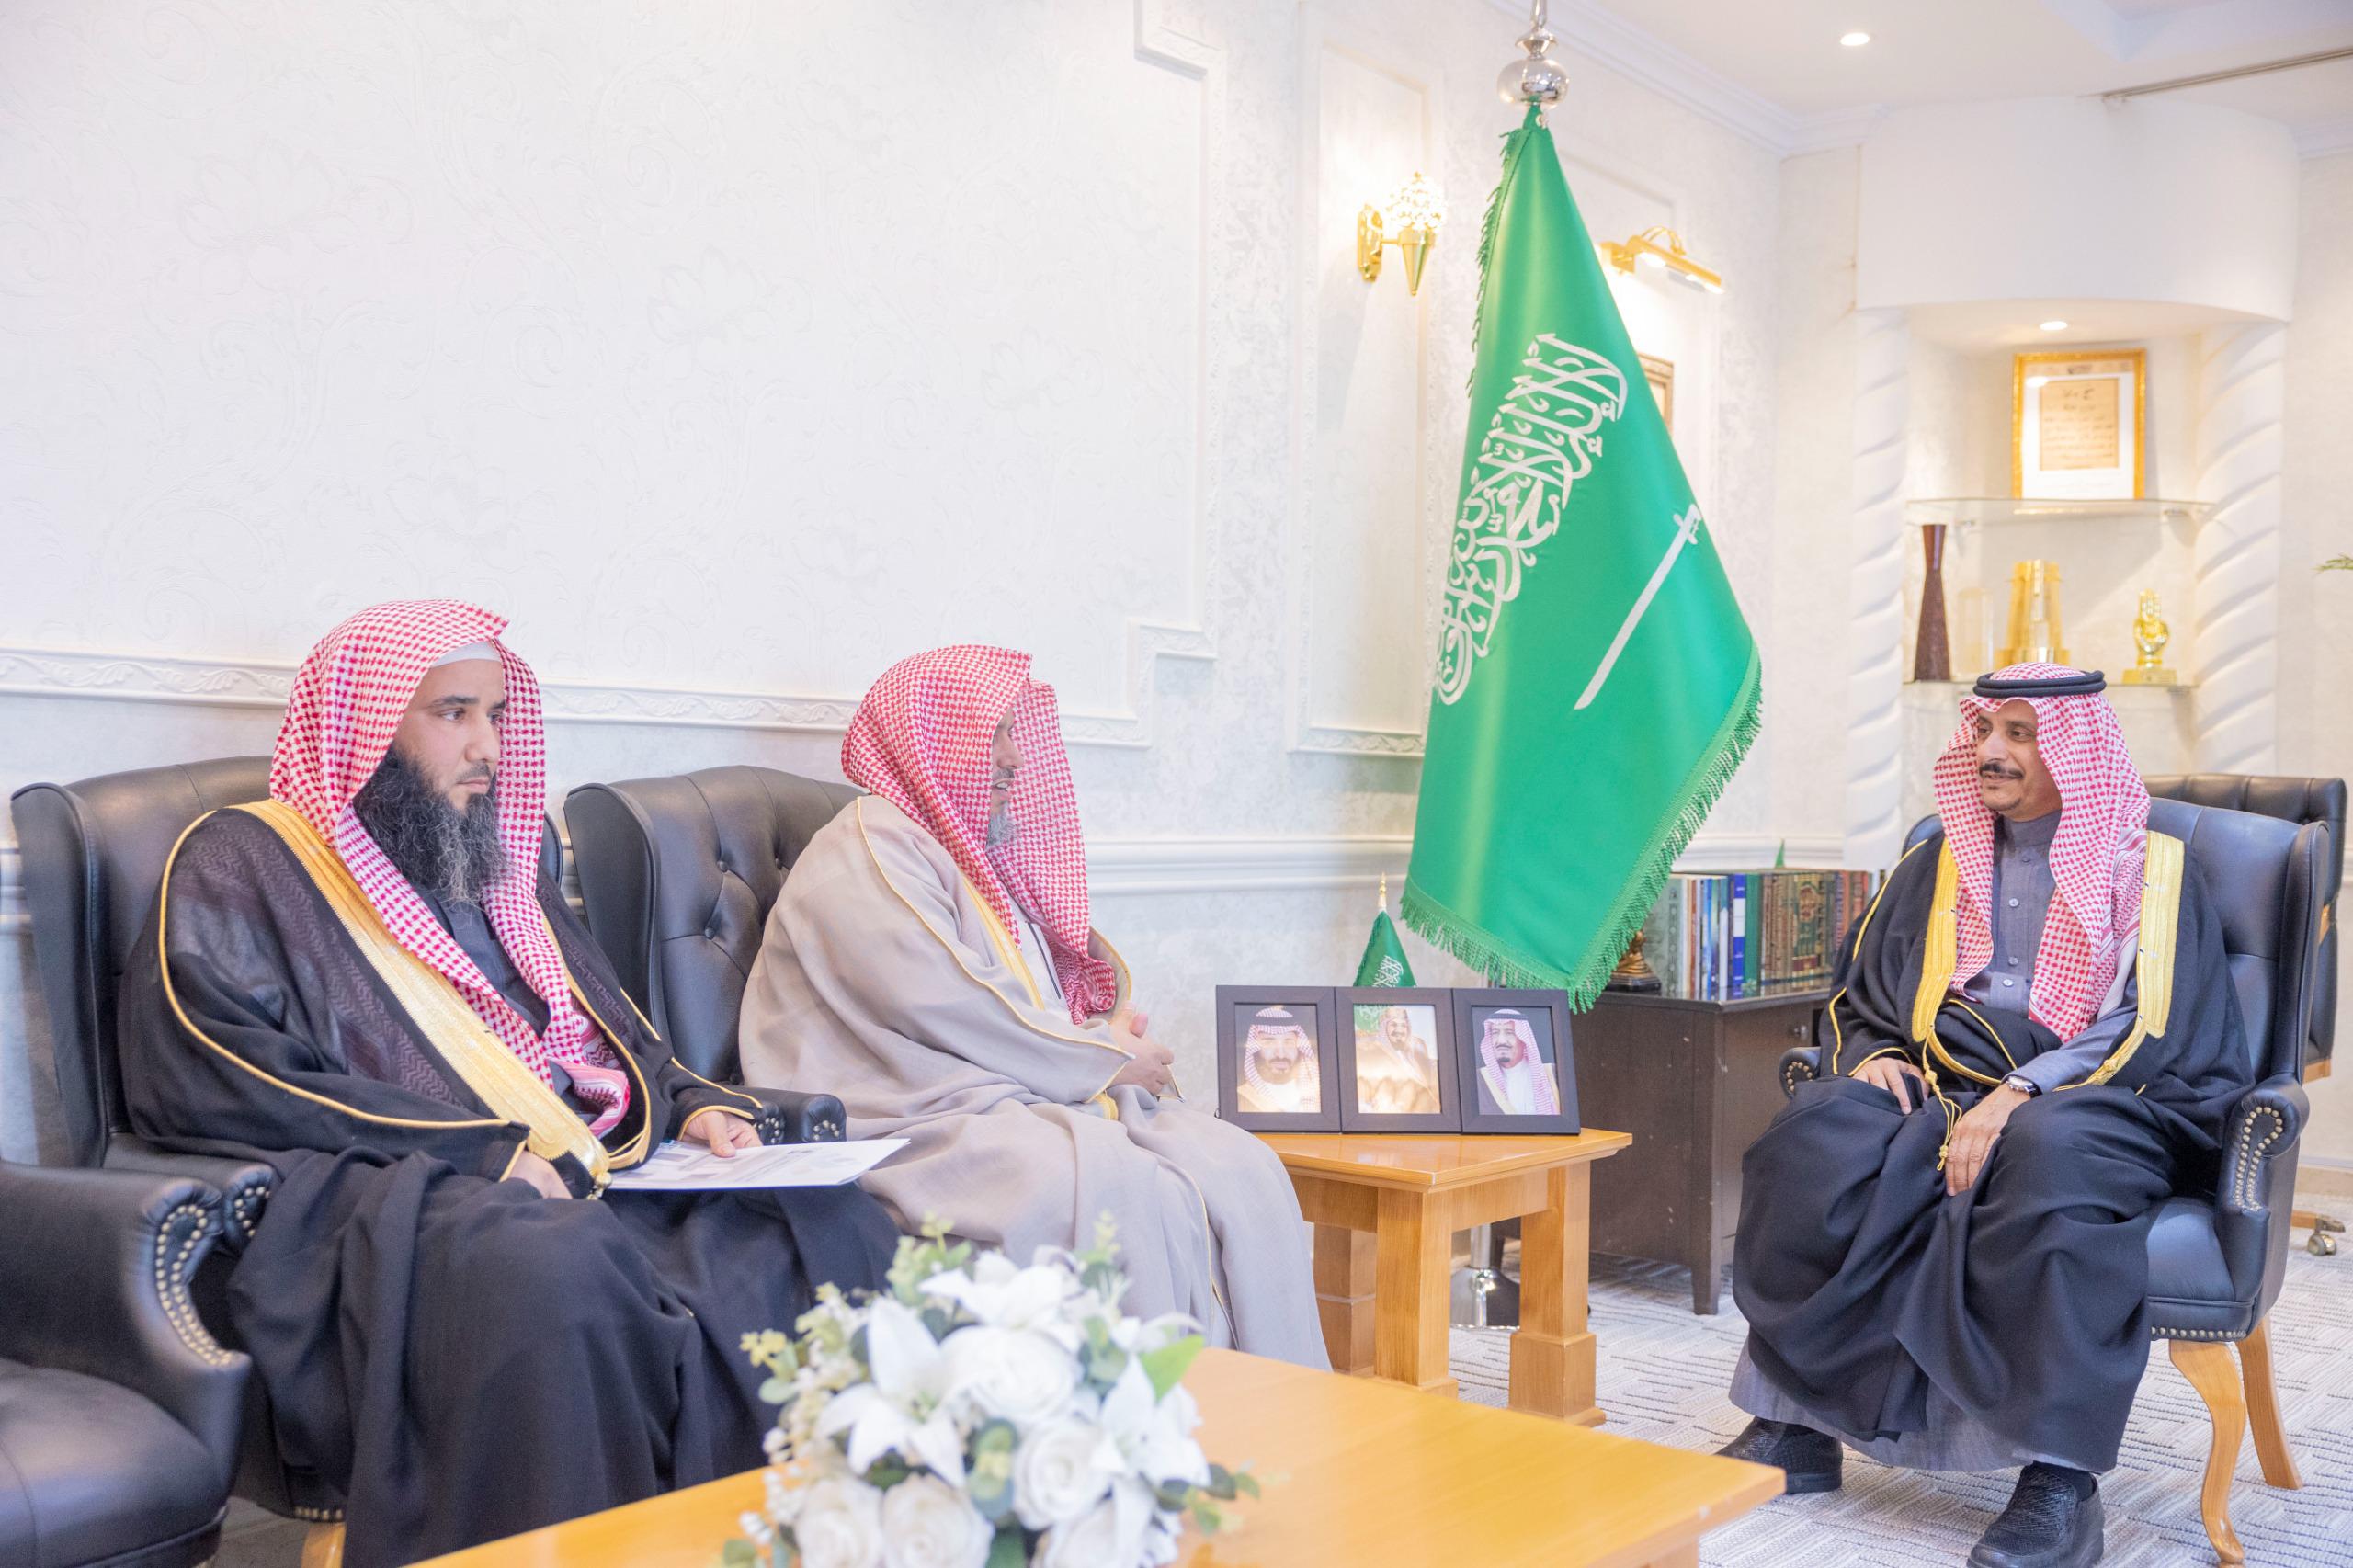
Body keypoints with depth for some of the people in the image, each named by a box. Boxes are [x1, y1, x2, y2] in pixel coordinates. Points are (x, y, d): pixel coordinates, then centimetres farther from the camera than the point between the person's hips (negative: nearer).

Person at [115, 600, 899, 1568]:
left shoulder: (495, 866, 29)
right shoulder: (241, 865, 7)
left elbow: (618, 1042, 33)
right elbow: (196, 1077, -10)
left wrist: (691, 1105, 8)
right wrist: (484, 1153, -15)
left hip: (592, 1190, 7)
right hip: (390, 1199, -6)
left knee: (839, 1224, -19)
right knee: (552, 1269, -42)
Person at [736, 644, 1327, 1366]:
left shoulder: (981, 854, 24)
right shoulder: (865, 854, -5)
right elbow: (941, 1008, -16)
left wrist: (1107, 1032, 2)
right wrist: (1104, 1060, -9)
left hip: (1044, 1100, 9)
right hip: (938, 1124, -8)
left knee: (1244, 1170, -14)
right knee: (1131, 1195, -34)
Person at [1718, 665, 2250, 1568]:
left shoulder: (2151, 874, 6)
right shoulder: (1939, 866, 20)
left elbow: (2151, 1028, -8)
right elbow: (1857, 996, 21)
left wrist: (2020, 1093, -21)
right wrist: (1869, 1055, -3)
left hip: (2098, 1108, -4)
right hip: (1938, 1089, 4)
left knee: (2045, 1159, -40)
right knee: (1815, 1139, -27)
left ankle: (2059, 1475, -33)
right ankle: (1792, 1421, -22)